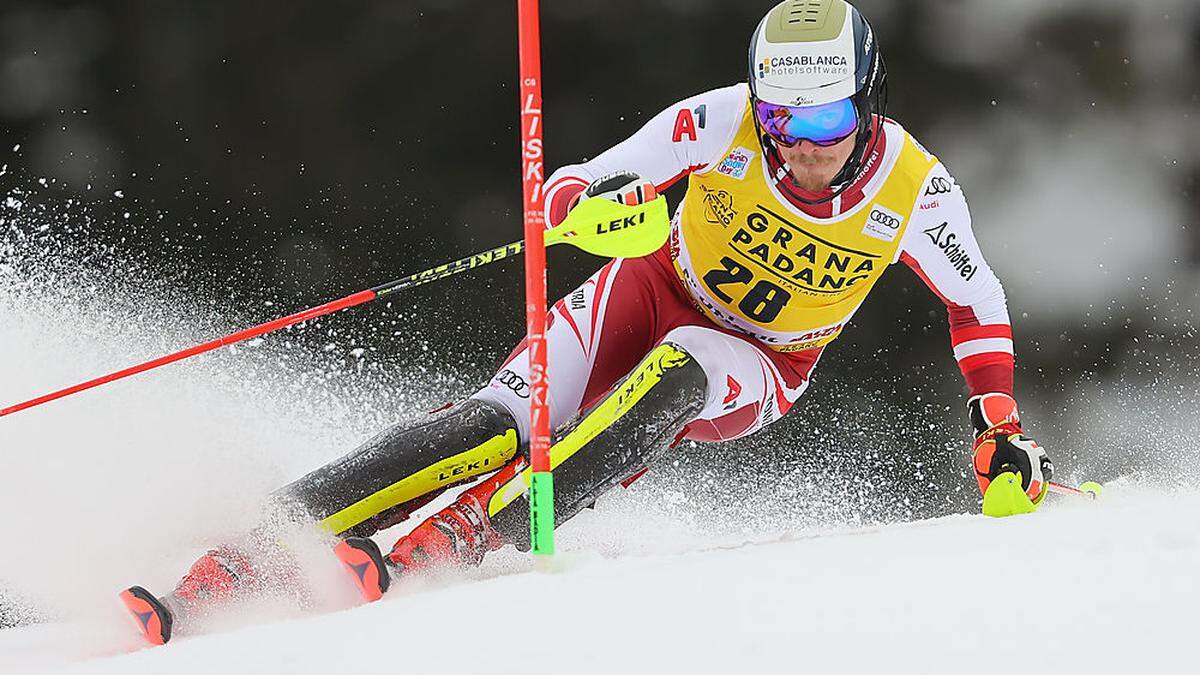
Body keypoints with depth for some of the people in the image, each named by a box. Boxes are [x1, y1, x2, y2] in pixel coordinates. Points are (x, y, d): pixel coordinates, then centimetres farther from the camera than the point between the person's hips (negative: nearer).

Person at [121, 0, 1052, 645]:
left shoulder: (914, 189, -18)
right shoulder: (721, 123, -20)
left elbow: (978, 302, 1)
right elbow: (574, 191, -17)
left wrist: (1002, 432, -5)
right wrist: (591, 205, -41)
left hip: (755, 370, 0)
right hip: (655, 294, 0)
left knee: (674, 374, -37)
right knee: (497, 427, -25)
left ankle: (464, 539, -45)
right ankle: (246, 551, -30)